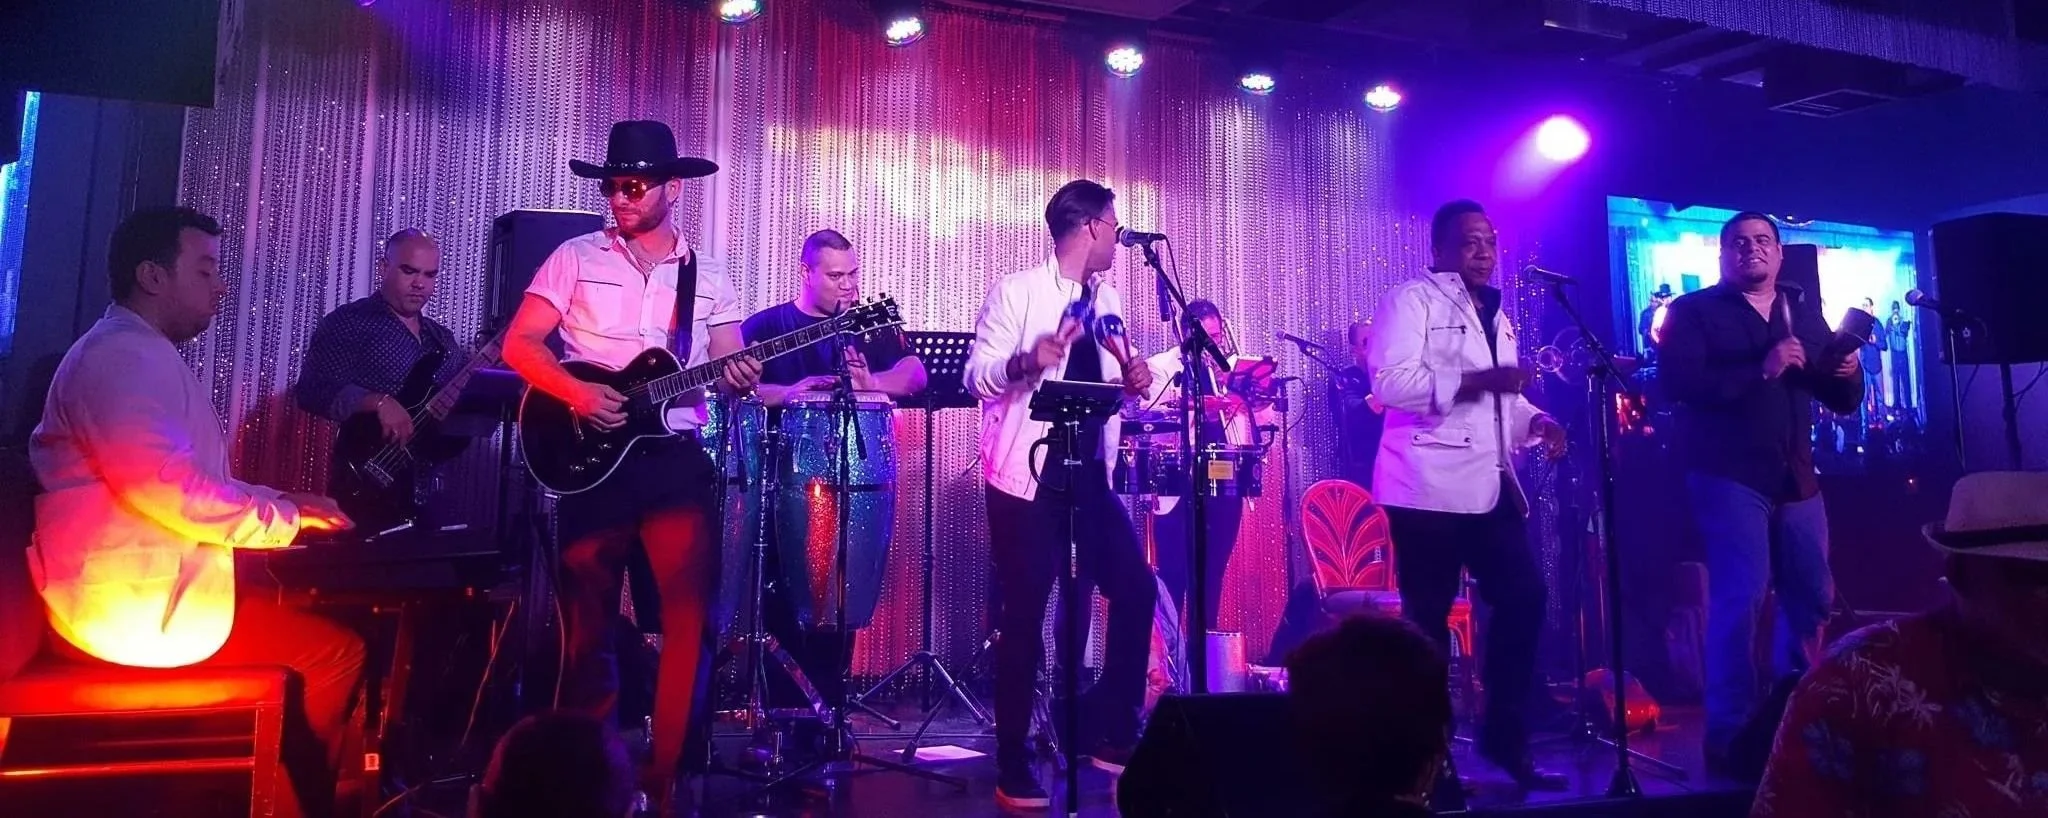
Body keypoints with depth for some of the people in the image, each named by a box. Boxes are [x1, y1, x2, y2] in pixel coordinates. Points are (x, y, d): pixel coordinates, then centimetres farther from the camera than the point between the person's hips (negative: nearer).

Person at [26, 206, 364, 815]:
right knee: (335, 651, -9)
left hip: (152, 584, 11)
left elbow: (194, 481, 23)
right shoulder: (122, 358, -18)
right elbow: (170, 490, -28)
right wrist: (285, 518, -15)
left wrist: (288, 505, 11)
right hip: (132, 607, -11)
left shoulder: (142, 356, 19)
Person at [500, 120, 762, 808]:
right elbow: (518, 344, 0)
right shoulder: (576, 258, 4)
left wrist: (742, 380, -15)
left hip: (676, 461, 1)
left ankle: (668, 771, 6)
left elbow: (728, 372, 9)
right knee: (590, 620, 6)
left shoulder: (708, 281, 9)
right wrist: (577, 393, -15)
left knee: (691, 613, -5)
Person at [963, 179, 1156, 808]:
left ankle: (1109, 733, 20)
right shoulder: (1018, 290, -8)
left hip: (1091, 477, 7)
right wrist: (1027, 361, -30)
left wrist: (1131, 381, 0)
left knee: (1136, 590, 3)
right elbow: (976, 374, -11)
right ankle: (1015, 771, 11)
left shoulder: (1109, 299, 13)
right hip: (1028, 479, -6)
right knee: (1024, 616, -2)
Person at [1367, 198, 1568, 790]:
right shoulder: (1410, 301, -5)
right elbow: (1390, 382, -18)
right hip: (1430, 488, -8)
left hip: (1490, 485, 8)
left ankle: (1505, 737, 19)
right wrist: (1473, 382, -24)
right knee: (1428, 617, -1)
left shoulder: (1494, 314, 21)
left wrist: (1535, 420, 8)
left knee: (1524, 596, 5)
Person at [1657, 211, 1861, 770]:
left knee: (1812, 597, 10)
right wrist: (1761, 369, -23)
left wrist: (1847, 374, -9)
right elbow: (1679, 382, -16)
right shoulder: (1695, 311, 0)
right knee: (1741, 597, -11)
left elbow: (1843, 400, 14)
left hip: (1796, 477, 6)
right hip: (1729, 474, -6)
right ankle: (1729, 733, -3)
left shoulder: (1806, 311, 17)